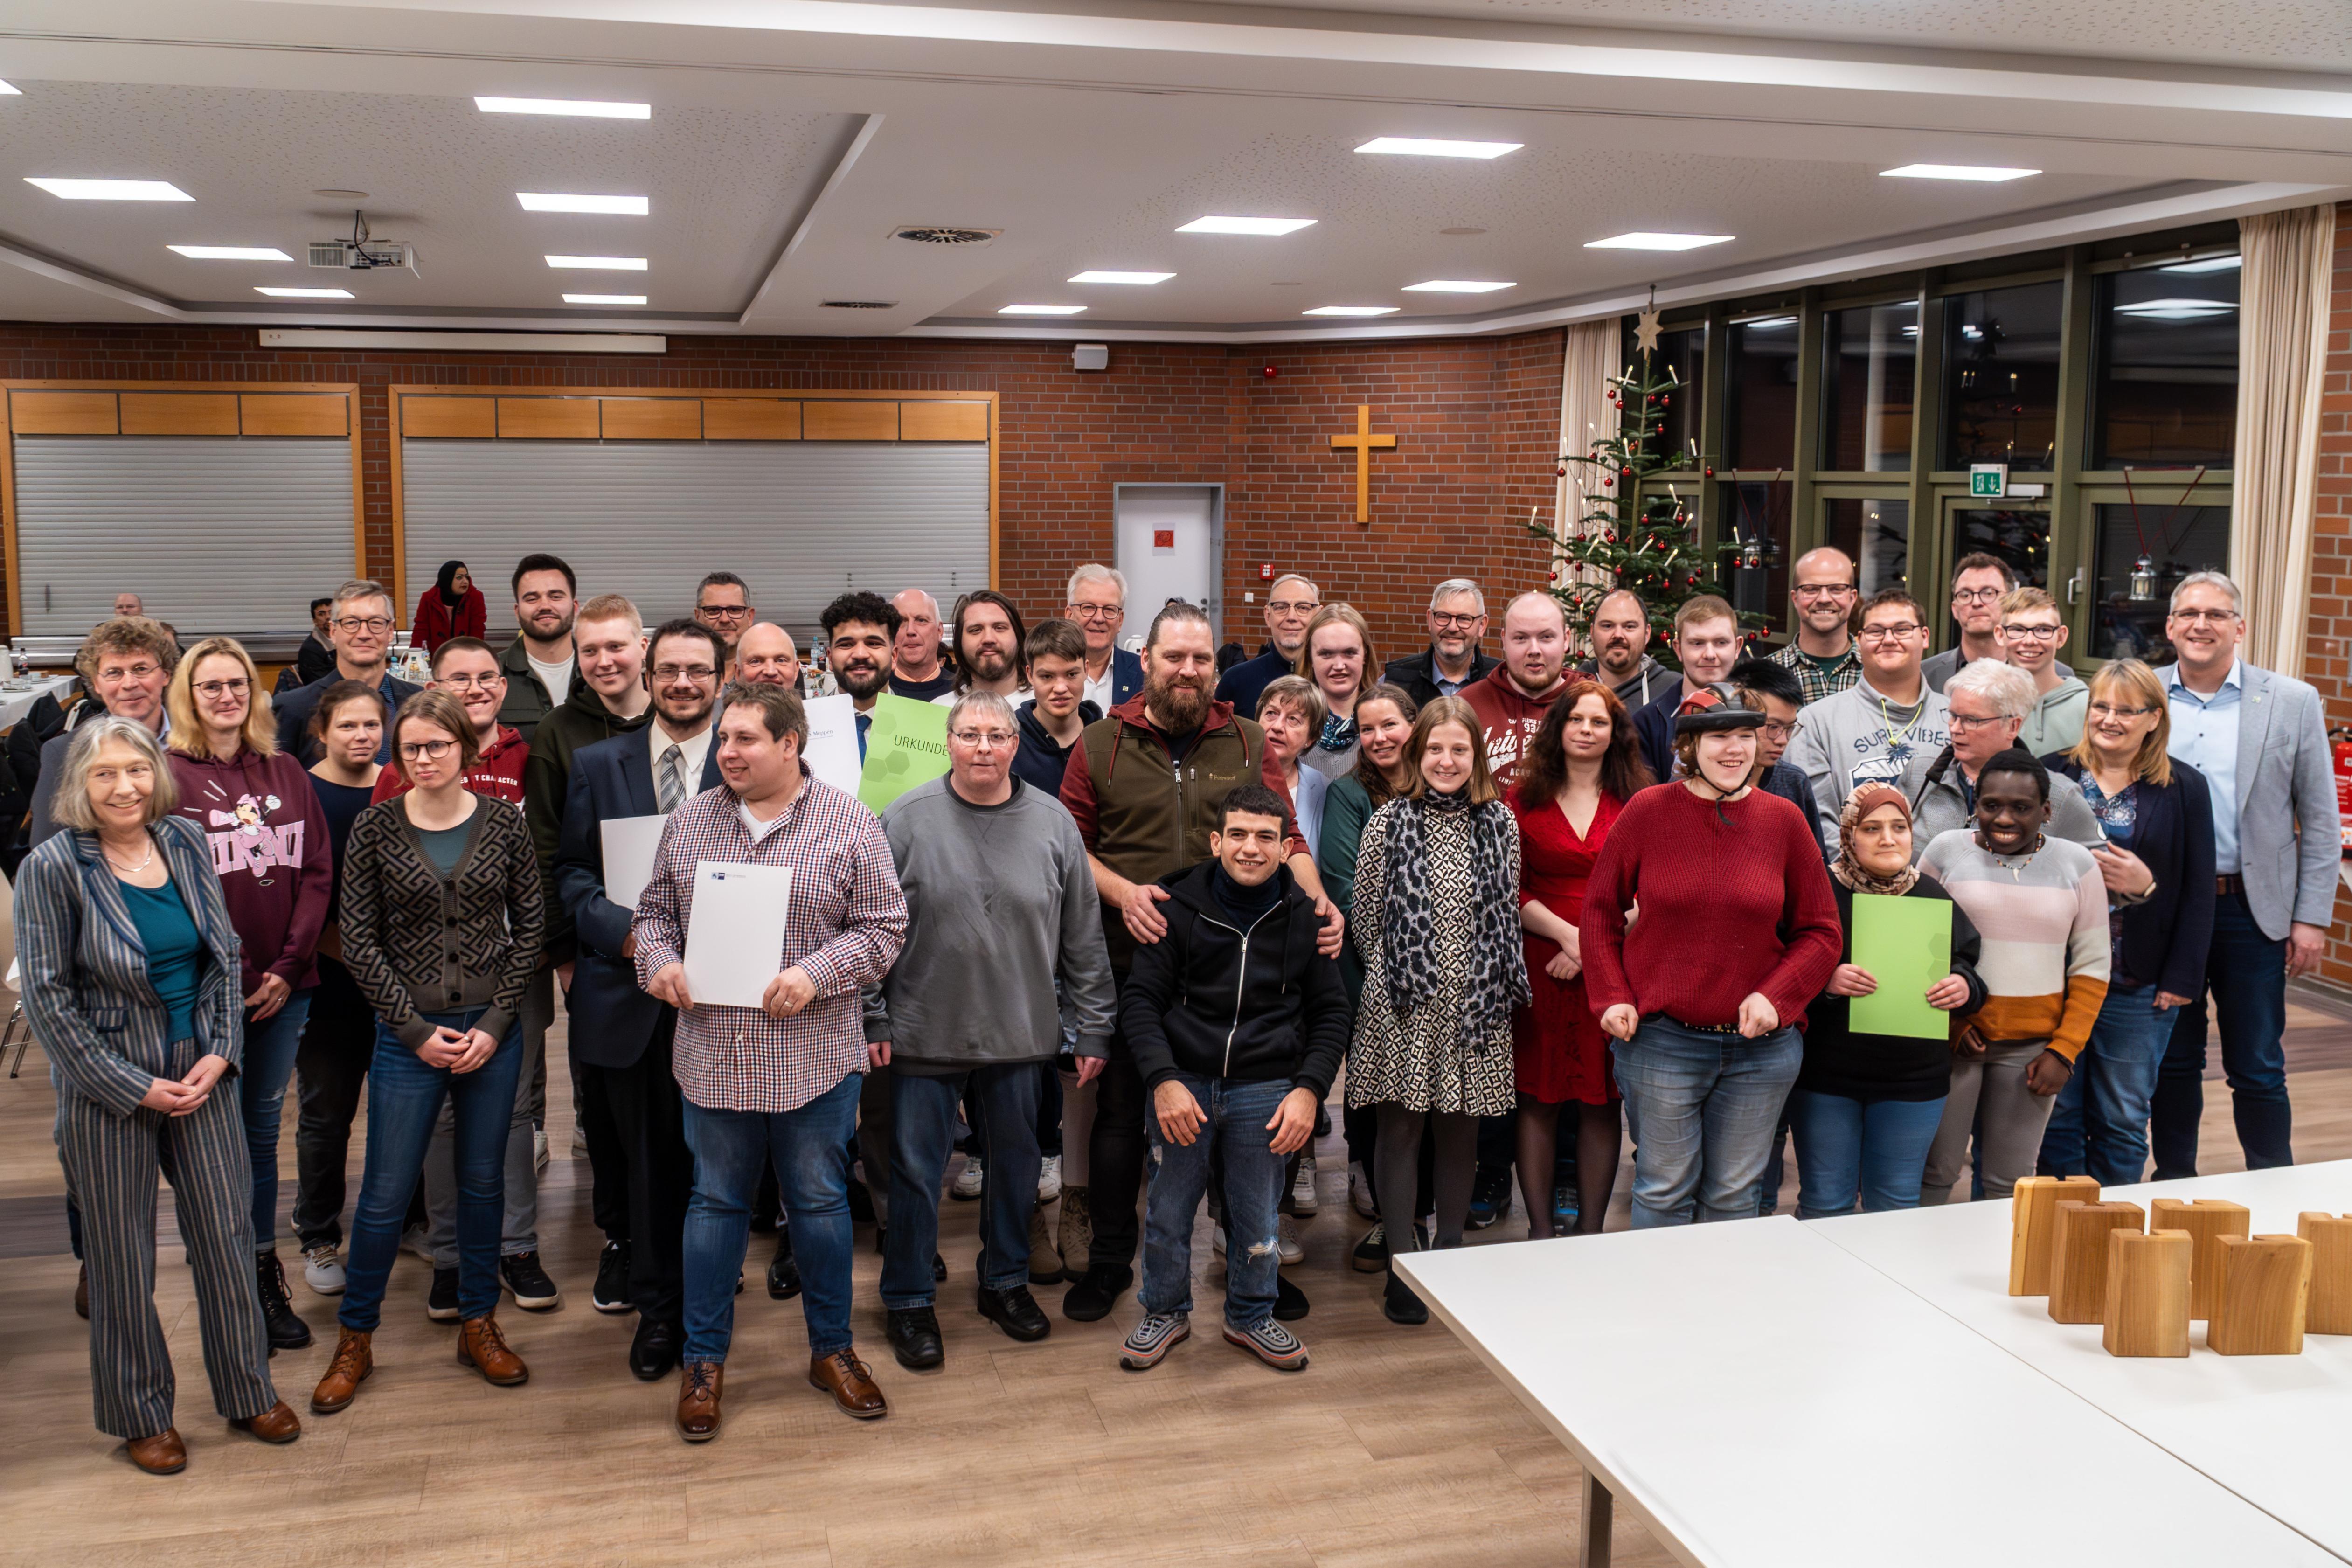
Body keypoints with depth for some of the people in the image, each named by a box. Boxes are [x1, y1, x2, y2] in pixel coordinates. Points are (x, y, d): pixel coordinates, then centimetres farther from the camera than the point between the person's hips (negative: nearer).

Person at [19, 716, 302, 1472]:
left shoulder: (186, 843, 1)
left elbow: (227, 956, 8)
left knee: (228, 1233, 9)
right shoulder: (52, 868, -11)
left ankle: (247, 1391, 27)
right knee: (123, 1256, 8)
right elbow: (47, 998, -10)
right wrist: (136, 1088, -11)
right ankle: (141, 1416, 26)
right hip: (109, 1088, -4)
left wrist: (220, 1053, -4)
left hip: (201, 1075, 4)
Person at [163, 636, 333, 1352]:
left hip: (283, 988, 4)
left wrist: (290, 965, -4)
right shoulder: (169, 777, -5)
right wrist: (225, 971, -12)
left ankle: (265, 1278, 24)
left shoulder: (285, 772, 7)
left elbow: (317, 871, 5)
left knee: (264, 1131, 13)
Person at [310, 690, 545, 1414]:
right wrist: (417, 1029, -8)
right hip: (409, 1031, -1)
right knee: (386, 1193, 3)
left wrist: (496, 1023, -6)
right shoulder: (375, 827, -3)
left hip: (492, 1029, 2)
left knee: (483, 1182, 12)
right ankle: (355, 1339, 20)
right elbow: (360, 941, -3)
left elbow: (530, 925, 2)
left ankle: (479, 1325, 26)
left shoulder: (503, 822, 0)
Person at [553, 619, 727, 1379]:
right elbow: (571, 872, 4)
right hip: (630, 990, 1)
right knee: (648, 1160, 10)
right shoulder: (597, 765, 7)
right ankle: (657, 1307, 25)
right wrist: (625, 931, -12)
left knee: (714, 1161, 7)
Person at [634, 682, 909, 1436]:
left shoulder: (849, 824, -4)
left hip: (814, 1056, -2)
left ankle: (832, 1348, 27)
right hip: (713, 1054, 2)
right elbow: (654, 911, 13)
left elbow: (883, 928, -4)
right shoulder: (689, 822, 6)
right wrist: (660, 961, -7)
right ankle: (704, 1359, 25)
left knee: (819, 1202, 10)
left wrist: (815, 976, -18)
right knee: (715, 1203, 11)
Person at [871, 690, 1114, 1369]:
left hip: (1021, 1035, 2)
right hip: (925, 1033, -2)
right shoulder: (907, 819, -7)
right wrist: (872, 1019, -5)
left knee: (1016, 1163, 16)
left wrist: (1093, 1028, 4)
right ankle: (910, 1300, 25)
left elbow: (1083, 937, 4)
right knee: (916, 1170, 7)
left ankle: (1006, 1282, 37)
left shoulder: (1053, 823, -1)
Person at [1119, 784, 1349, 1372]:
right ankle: (1166, 1312, 32)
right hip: (1183, 1084, 0)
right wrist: (1163, 1080, -14)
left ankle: (1252, 1316, 33)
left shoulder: (1304, 916, 1)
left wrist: (1309, 1088, -5)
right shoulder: (1181, 908, -3)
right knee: (1167, 1212, 9)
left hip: (1267, 1090, 1)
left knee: (1259, 1219, 10)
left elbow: (1331, 1011, 7)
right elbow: (1139, 999, -2)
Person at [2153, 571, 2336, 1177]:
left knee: (2258, 1068, 5)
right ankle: (2173, 1185, 25)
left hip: (2251, 908, -1)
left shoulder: (2293, 703, 0)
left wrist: (2312, 917, -3)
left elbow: (2321, 820, 2)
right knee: (2173, 1060, 12)